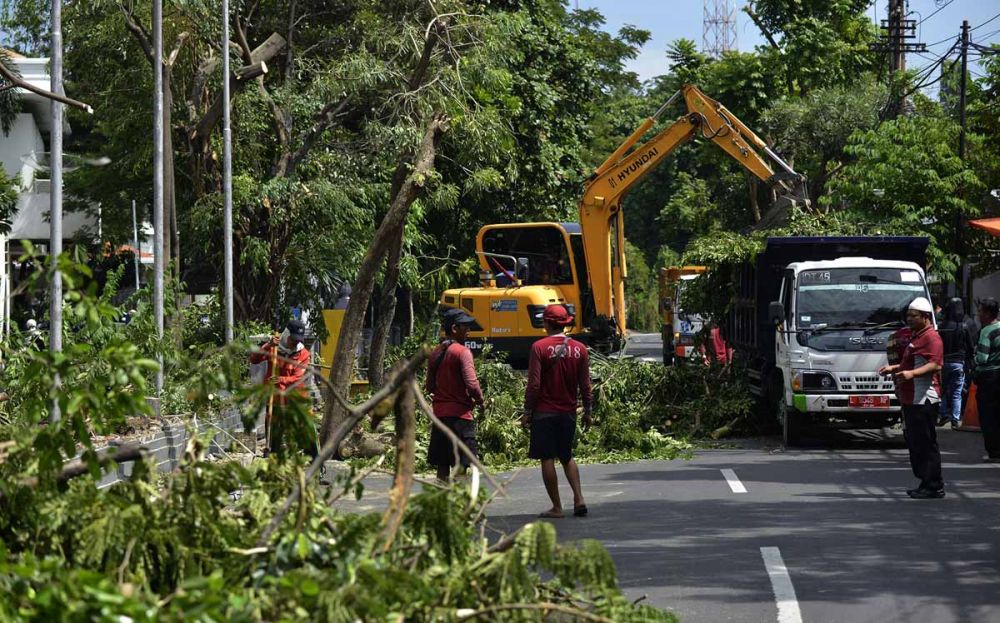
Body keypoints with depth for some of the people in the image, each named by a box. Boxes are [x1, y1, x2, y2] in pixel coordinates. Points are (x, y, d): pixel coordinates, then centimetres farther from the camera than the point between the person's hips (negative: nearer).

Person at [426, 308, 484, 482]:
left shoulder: (435, 354, 11)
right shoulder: (462, 352, -11)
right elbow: (471, 384, -19)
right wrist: (479, 399, -1)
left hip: (439, 414, 7)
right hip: (460, 415, -7)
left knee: (442, 466, 10)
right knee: (460, 466, -5)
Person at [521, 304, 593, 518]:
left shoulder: (539, 347, -11)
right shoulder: (579, 349, 1)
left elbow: (534, 384, -12)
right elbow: (585, 385, 5)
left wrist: (527, 412, -4)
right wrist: (588, 412, 14)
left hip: (544, 412, -4)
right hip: (568, 412, 4)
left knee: (547, 459, 2)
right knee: (567, 457, 18)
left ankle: (556, 507, 2)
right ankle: (579, 499, 4)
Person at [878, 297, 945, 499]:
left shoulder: (931, 337, -12)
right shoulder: (917, 337, 22)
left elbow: (935, 365, -24)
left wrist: (912, 373, -35)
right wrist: (894, 368, 27)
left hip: (924, 400, -11)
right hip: (911, 399, 11)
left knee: (925, 443, -9)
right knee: (915, 444, 12)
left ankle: (934, 486, -6)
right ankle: (925, 483, 18)